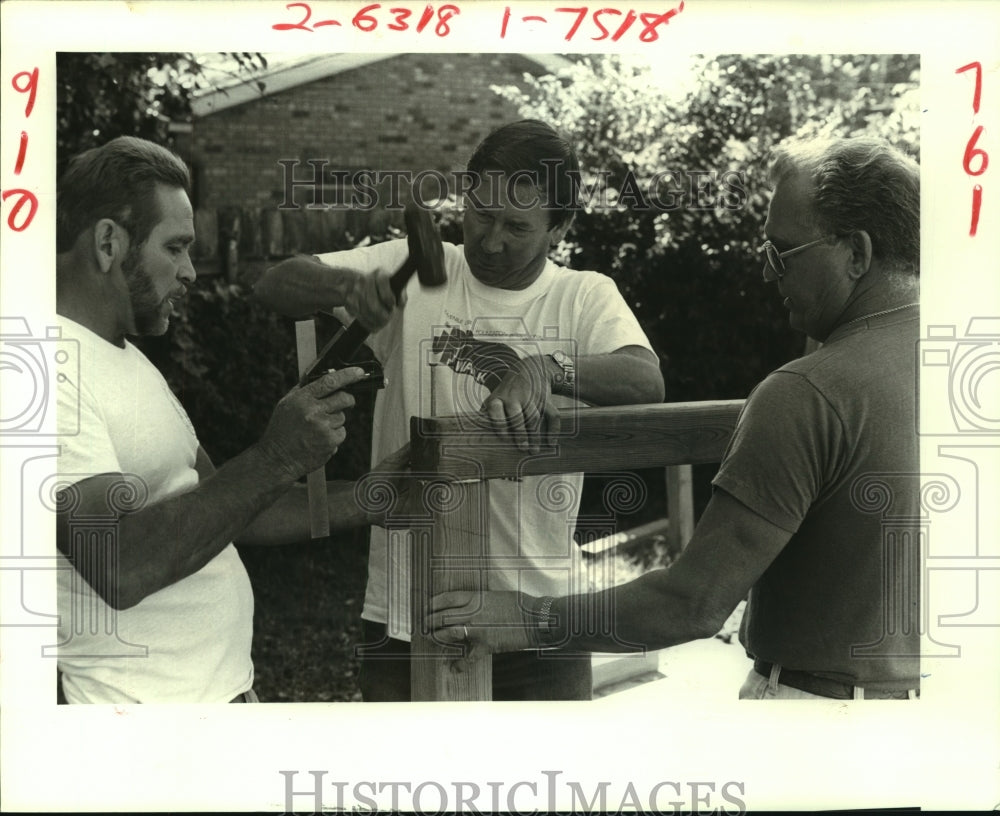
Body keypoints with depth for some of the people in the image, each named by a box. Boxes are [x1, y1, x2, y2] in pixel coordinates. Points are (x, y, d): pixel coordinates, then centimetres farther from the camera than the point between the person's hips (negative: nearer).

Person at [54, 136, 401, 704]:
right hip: (143, 699, -9)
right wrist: (275, 459, -26)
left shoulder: (128, 359, 14)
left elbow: (224, 509, 13)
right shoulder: (59, 371, -18)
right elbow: (119, 567, -28)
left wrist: (373, 498, 5)